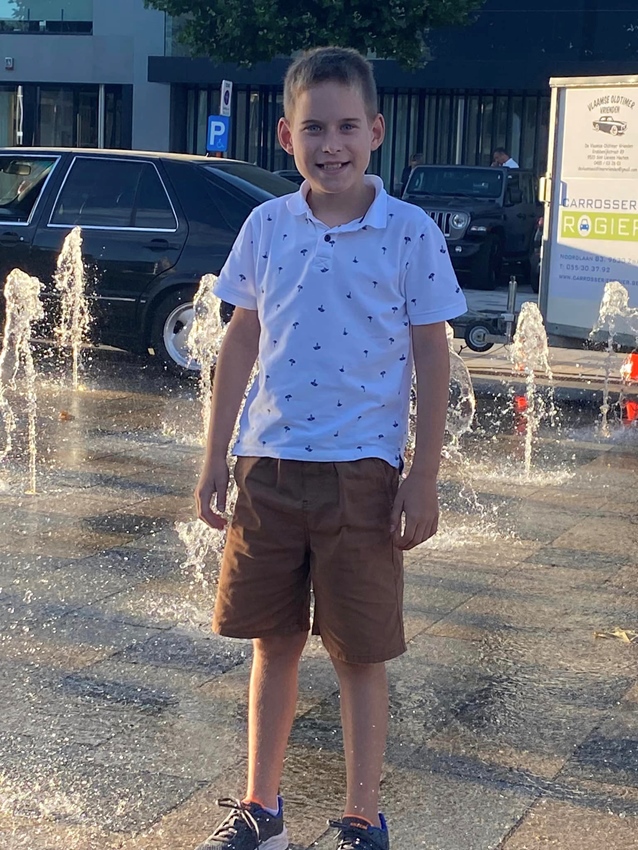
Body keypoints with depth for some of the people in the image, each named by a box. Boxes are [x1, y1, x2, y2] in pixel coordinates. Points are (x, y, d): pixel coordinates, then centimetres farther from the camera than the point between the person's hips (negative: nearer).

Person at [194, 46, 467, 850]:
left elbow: (431, 356, -3)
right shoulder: (266, 225, 3)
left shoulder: (410, 232, -6)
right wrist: (214, 459, 8)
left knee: (360, 653, 6)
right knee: (273, 640, 14)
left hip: (362, 469, -3)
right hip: (268, 463, 3)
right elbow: (241, 341, 9)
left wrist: (424, 478, -6)